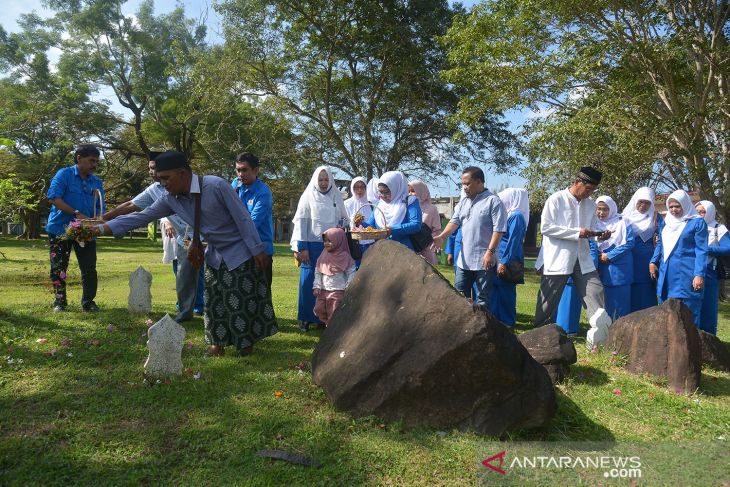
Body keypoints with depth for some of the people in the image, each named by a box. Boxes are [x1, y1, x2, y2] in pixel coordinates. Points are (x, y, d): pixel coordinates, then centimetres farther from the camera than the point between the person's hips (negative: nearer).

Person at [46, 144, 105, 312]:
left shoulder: (97, 182, 8)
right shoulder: (64, 174, -5)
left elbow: (100, 208, 6)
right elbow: (53, 198, -17)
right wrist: (76, 214, -24)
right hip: (60, 229, -3)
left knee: (89, 269, 0)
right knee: (58, 268, 4)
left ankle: (88, 302, 12)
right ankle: (60, 301, 18)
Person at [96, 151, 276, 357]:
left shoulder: (216, 186, -25)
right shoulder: (170, 199, -7)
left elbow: (243, 218, -21)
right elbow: (141, 216, -2)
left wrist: (257, 250, -18)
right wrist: (102, 228, -8)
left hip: (240, 253, -6)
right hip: (215, 255, 6)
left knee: (243, 301, 1)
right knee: (215, 302, 10)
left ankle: (246, 344, 19)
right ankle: (218, 342, 25)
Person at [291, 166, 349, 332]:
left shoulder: (336, 197, 8)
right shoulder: (308, 196, -2)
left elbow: (344, 218, 19)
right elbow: (301, 222, -5)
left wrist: (342, 225, -6)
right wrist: (301, 247, -10)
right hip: (312, 246, -3)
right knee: (309, 281, 0)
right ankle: (305, 318, 9)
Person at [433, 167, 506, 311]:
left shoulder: (493, 201, -10)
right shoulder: (463, 202, 12)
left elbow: (498, 229, -14)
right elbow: (455, 221, 6)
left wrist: (490, 251, -20)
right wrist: (441, 237, -11)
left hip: (484, 259, -7)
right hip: (464, 259, 7)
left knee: (482, 297, 3)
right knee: (459, 294, 13)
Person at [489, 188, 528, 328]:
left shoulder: (517, 216, -13)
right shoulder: (510, 215, 14)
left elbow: (513, 241, -18)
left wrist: (504, 262, -20)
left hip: (508, 260, -9)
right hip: (500, 259, 9)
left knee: (505, 292, -2)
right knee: (498, 290, 12)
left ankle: (508, 323, 7)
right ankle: (497, 319, 20)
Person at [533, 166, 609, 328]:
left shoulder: (591, 205, 10)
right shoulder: (556, 199, -8)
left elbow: (590, 231, 17)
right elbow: (546, 227, -16)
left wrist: (599, 235, -7)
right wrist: (577, 232, -19)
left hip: (582, 259, 5)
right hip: (558, 259, -5)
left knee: (596, 292, -3)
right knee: (548, 300, 4)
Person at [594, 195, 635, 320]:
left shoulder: (622, 222, -2)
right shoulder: (594, 224, 9)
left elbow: (629, 242, -9)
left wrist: (609, 256, -14)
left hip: (619, 268, -3)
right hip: (601, 269, 3)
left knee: (620, 301, 1)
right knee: (604, 301, 7)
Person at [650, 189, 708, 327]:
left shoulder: (697, 222, -2)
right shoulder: (667, 221, 14)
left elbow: (701, 250, -7)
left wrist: (699, 274, -15)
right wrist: (653, 262, 7)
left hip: (686, 273, -6)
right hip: (666, 272, 6)